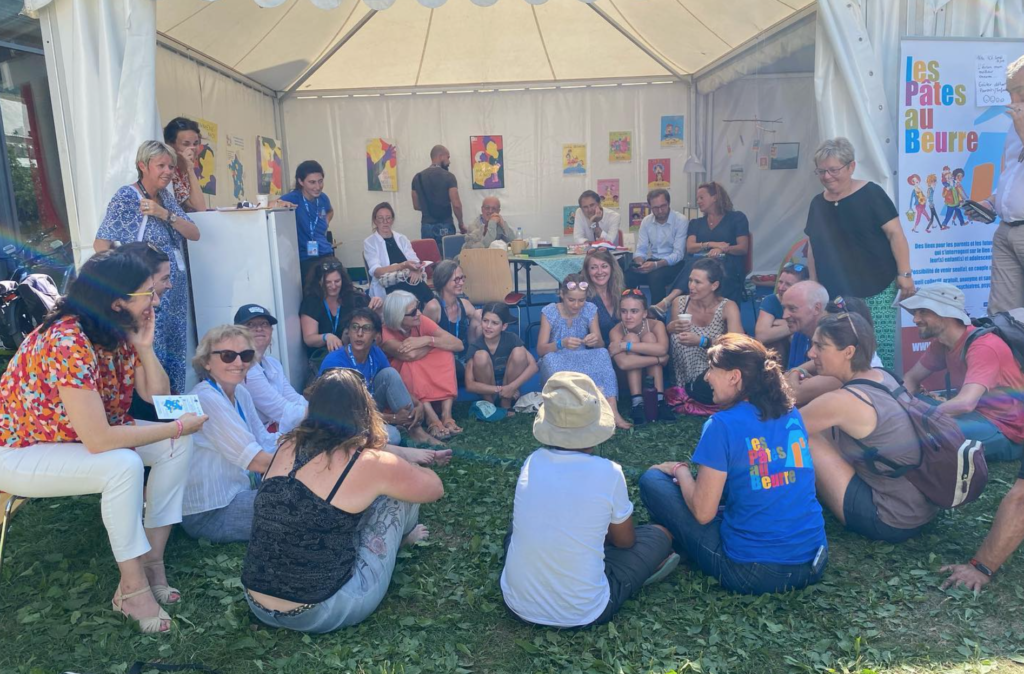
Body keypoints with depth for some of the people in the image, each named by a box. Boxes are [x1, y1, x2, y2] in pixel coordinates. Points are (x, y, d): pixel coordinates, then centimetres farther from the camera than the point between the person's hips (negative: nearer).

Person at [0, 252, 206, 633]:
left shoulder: (119, 334, -5)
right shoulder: (67, 342, -32)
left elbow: (158, 397, 0)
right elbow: (98, 440, -35)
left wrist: (144, 347, -15)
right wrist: (178, 426, -26)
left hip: (79, 438, 9)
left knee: (179, 445, -8)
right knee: (123, 466, -33)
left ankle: (153, 560, -2)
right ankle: (133, 586, -14)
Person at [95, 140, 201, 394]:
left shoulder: (165, 197, 11)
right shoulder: (126, 198, -10)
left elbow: (194, 234, 2)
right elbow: (100, 244, -13)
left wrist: (165, 214, -12)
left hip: (175, 294, 7)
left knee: (175, 358, 11)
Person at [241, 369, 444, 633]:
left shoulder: (288, 447, 0)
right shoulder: (369, 464, -14)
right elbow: (435, 488, 6)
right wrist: (398, 468, 24)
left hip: (258, 606, 6)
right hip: (321, 614, -6)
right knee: (398, 493, 7)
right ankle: (401, 536, 35)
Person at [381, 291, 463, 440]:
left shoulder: (421, 321, -12)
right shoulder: (384, 332, -24)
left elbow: (458, 344, -17)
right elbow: (410, 355, -40)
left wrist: (428, 340, -31)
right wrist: (433, 343, -21)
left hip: (425, 378, 4)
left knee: (445, 353, -20)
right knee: (410, 364, -33)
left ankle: (447, 414, -31)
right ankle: (432, 419, -38)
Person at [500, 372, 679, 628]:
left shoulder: (532, 463, -6)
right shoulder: (608, 473, -17)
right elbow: (626, 541, 3)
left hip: (517, 604, 3)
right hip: (581, 614, -3)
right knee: (660, 535, 13)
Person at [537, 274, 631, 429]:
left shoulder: (590, 310, -3)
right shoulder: (549, 312, -10)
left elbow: (601, 346, -3)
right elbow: (540, 350, -14)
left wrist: (596, 340, -28)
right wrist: (561, 343, -34)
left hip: (583, 363, 2)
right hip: (557, 365, -2)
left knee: (602, 353, -28)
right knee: (550, 359, -35)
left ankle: (611, 411, -37)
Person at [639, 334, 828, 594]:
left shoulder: (723, 425, -16)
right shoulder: (792, 414, 4)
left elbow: (703, 512, -13)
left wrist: (680, 470, 5)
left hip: (753, 572, -6)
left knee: (651, 480, 3)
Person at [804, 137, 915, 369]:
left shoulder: (871, 194, -5)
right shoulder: (817, 204, 10)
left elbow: (895, 233, -8)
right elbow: (813, 247, 16)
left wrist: (904, 273, -14)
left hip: (876, 291, -4)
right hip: (836, 295, 4)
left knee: (879, 350, -7)